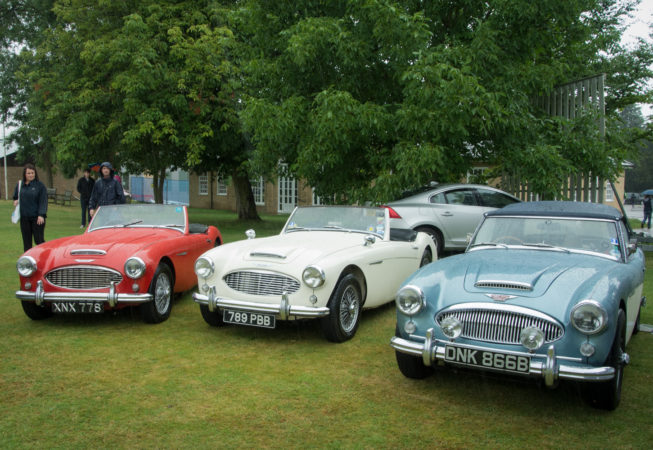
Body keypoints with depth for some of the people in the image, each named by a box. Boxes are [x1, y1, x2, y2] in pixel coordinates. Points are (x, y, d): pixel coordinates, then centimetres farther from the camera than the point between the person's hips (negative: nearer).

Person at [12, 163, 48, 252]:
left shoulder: (40, 186, -4)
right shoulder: (19, 185, 9)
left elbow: (43, 201, -8)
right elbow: (15, 196, 25)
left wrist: (41, 215, -16)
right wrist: (15, 201, 1)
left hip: (37, 218, -4)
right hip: (24, 218, 4)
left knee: (39, 240, -3)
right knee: (26, 241, 8)